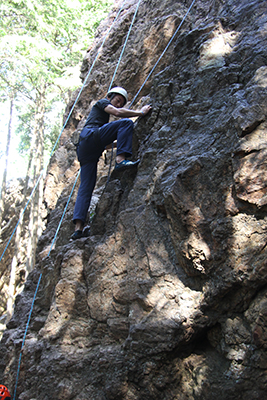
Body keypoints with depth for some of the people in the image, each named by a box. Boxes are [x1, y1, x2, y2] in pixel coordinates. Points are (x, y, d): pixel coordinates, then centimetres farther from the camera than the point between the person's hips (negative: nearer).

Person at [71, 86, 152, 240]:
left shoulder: (104, 115, 40)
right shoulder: (102, 102, 17)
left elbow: (106, 144, 36)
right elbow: (117, 112, -5)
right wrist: (141, 112, 3)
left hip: (84, 147, 9)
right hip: (90, 135, -9)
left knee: (86, 188, -1)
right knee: (126, 122, -12)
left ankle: (78, 227, -11)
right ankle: (121, 160, -29)